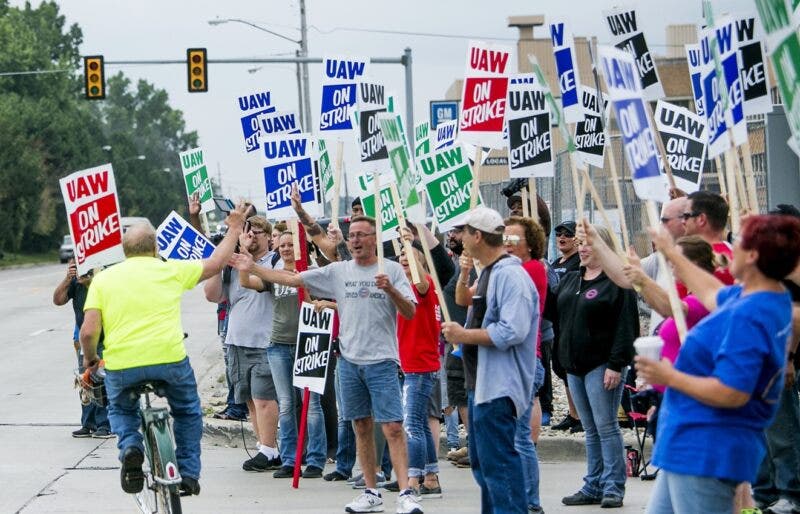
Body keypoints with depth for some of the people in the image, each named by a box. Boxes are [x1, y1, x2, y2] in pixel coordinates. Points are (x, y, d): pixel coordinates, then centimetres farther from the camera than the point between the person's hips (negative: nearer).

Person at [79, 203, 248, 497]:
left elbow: (88, 331, -1)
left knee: (121, 410, 29)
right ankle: (188, 474, 22)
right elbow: (216, 263, 20)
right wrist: (234, 229, 35)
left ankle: (130, 445, 0)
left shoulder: (103, 279, 8)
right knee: (187, 412, 26)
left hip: (120, 365, 1)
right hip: (169, 359, -1)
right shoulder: (171, 270, 6)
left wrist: (89, 359, 19)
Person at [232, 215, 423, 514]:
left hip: (382, 360, -4)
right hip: (350, 360, 4)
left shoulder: (392, 270, 0)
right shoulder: (337, 272, 8)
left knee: (393, 427, -10)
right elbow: (293, 279, 10)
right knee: (361, 426, 9)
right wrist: (252, 268, 6)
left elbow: (410, 313, -5)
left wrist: (391, 290, -22)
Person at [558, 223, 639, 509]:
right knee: (591, 430, 11)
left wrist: (616, 364, -19)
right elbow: (556, 314, 27)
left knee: (606, 426, -7)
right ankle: (594, 487, 14)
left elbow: (625, 327, -15)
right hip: (575, 366, 8)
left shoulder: (616, 282, -9)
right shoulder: (570, 280, 15)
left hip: (602, 365, -8)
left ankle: (613, 488, -3)